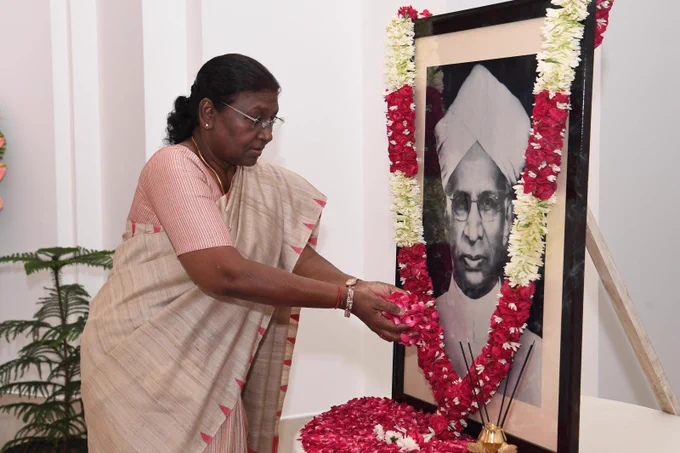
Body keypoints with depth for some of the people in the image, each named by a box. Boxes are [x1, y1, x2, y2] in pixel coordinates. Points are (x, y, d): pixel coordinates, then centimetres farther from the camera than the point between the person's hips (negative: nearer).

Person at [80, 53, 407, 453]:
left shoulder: (261, 181, 4)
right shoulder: (174, 167, -20)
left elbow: (298, 256, -4)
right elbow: (224, 274, -30)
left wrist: (359, 288, -24)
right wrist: (346, 299, -29)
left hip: (208, 369, 7)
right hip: (142, 363, -6)